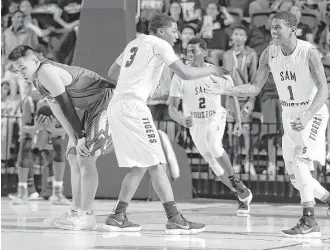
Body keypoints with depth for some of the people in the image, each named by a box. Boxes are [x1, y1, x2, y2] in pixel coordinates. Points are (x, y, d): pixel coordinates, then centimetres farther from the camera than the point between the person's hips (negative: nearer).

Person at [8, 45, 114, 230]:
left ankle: (87, 216, -14)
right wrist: (73, 137, 2)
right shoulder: (38, 79, 10)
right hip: (89, 109, 10)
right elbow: (58, 109, 9)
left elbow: (66, 105, -22)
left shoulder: (46, 71, -20)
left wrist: (80, 136, -21)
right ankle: (76, 212, 12)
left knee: (85, 158, -15)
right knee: (74, 157, 9)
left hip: (105, 103, -10)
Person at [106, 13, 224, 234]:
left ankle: (118, 217, 12)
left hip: (117, 106, 9)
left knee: (139, 166, 13)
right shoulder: (159, 43, -2)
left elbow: (112, 73, 30)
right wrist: (211, 70, 6)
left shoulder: (135, 43, 22)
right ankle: (175, 220, -11)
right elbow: (185, 73, -8)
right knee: (156, 164, -8)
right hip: (134, 106, -9)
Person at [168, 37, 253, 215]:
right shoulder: (180, 77, -14)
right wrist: (182, 120, -37)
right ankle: (243, 195, 24)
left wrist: (238, 121, 0)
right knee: (214, 165, 7)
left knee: (214, 147, -34)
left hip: (216, 119, -2)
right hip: (195, 124, 2)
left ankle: (234, 179, -13)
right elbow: (172, 108, -16)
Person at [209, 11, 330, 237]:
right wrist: (225, 90, -16)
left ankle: (310, 222, -24)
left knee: (299, 161, -24)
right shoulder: (269, 54, -5)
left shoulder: (309, 53, -21)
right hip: (290, 115, 7)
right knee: (296, 176, 9)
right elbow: (255, 88, -1)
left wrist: (307, 116, -37)